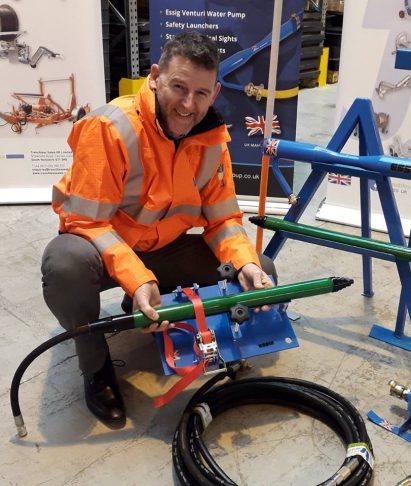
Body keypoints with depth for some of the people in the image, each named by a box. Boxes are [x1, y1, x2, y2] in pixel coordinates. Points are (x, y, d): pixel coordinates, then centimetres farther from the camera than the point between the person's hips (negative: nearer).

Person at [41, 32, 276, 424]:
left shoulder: (213, 140, -8)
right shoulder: (110, 126, -25)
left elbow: (223, 218, -4)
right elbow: (87, 220, -26)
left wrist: (246, 263, -25)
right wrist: (137, 280, -40)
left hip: (165, 250, 5)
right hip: (104, 246, -4)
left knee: (259, 272, -8)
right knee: (66, 263, -39)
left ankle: (157, 310, 12)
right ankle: (95, 365, -8)